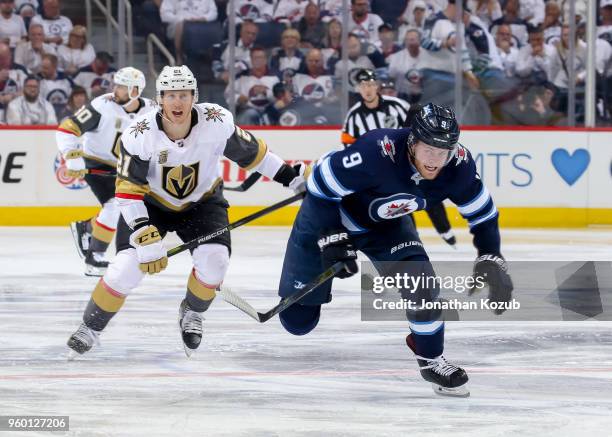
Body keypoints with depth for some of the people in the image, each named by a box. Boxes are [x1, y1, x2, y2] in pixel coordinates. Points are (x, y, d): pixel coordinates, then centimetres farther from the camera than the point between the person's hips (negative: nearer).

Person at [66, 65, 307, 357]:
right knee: (128, 265, -18)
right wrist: (144, 235, -35)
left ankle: (192, 313, 10)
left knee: (214, 259, -21)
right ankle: (90, 328, 2)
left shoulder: (217, 122, -24)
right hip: (150, 202, -1)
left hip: (201, 201, 2)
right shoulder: (139, 136, -28)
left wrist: (290, 176, -1)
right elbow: (128, 190, -25)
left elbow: (250, 151, -6)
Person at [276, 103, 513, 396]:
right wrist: (332, 239, -31)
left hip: (386, 223, 4)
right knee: (298, 320, 0)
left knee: (421, 281, -20)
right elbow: (321, 185, -28)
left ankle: (431, 360, 4)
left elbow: (482, 211, -7)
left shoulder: (458, 166, -24)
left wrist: (491, 260, -16)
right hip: (326, 214, -4)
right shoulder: (376, 152, -40)